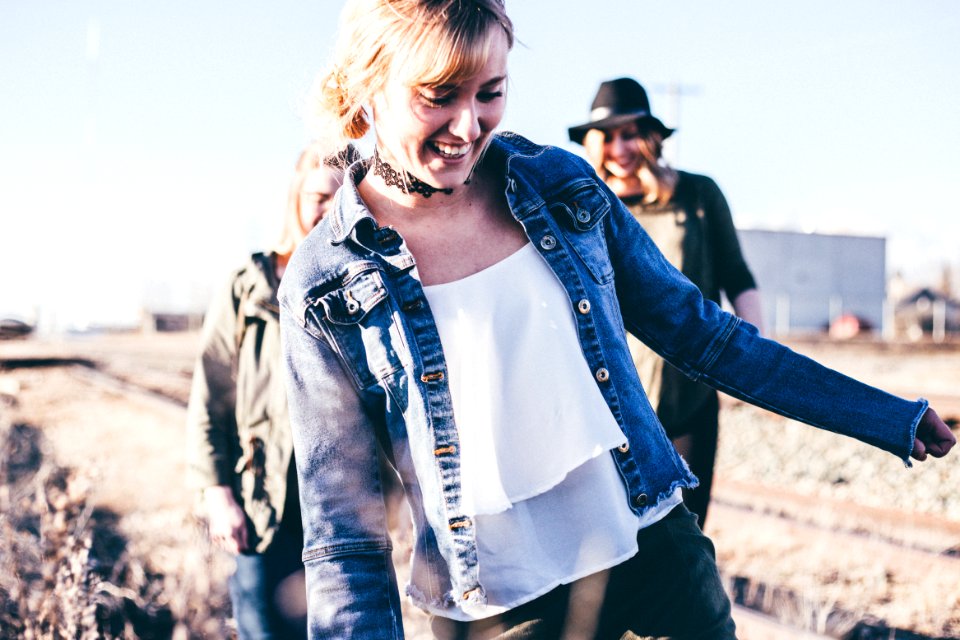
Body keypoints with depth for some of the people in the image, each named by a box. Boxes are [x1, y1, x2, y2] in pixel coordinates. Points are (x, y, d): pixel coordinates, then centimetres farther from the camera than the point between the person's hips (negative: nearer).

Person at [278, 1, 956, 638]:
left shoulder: (561, 185, -3)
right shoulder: (327, 288, -11)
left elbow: (700, 334, 7)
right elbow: (344, 532, -6)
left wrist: (887, 416, 11)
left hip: (657, 554, 3)